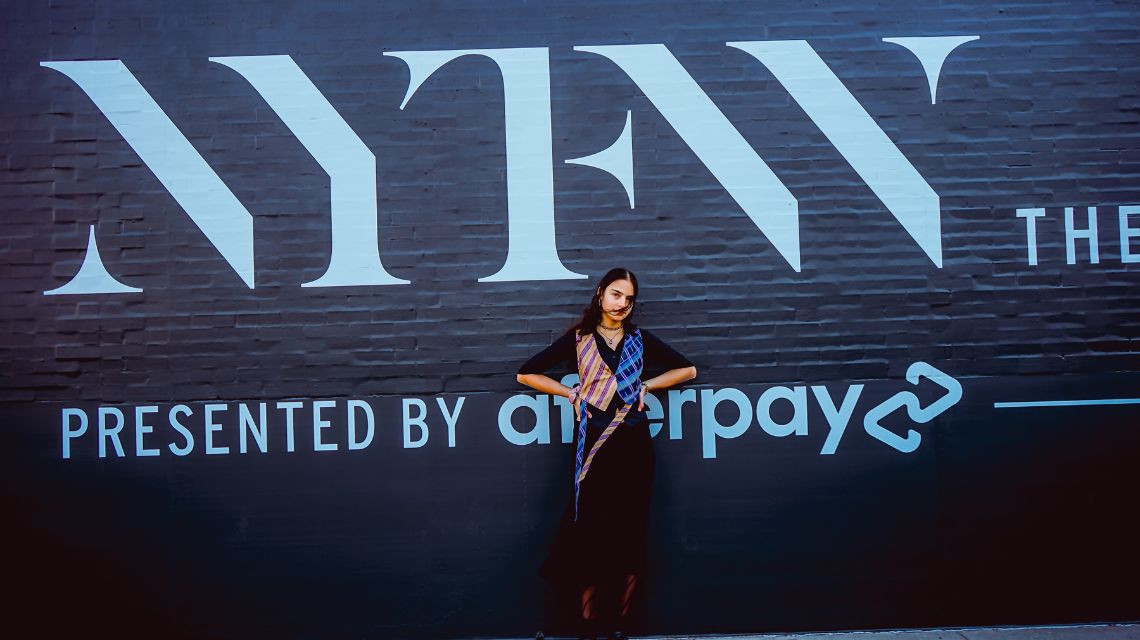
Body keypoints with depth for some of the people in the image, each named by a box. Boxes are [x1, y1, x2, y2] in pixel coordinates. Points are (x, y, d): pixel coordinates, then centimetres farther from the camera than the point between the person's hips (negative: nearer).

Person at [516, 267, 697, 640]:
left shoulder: (641, 340, 12)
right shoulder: (578, 339, 7)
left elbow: (687, 369, 17)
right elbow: (526, 374, 8)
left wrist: (646, 386, 6)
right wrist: (571, 392, 0)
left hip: (633, 443, 2)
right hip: (593, 444, -2)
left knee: (630, 533, 1)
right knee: (590, 530, -3)